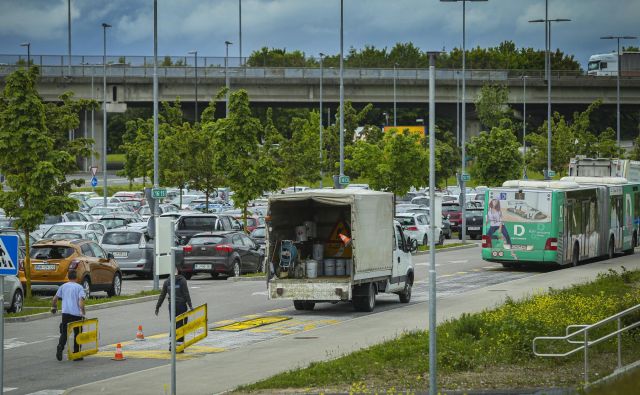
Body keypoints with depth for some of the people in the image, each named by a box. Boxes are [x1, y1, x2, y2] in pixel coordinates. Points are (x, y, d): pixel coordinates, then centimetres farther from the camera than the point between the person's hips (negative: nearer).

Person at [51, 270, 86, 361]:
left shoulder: (63, 286, 10)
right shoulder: (79, 287, 0)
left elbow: (54, 299, 12)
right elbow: (81, 301, -13)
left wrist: (53, 307, 29)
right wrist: (82, 313, -14)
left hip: (65, 313, 2)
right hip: (76, 314, -2)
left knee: (64, 333, 10)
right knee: (77, 334, 9)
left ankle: (60, 348, -16)